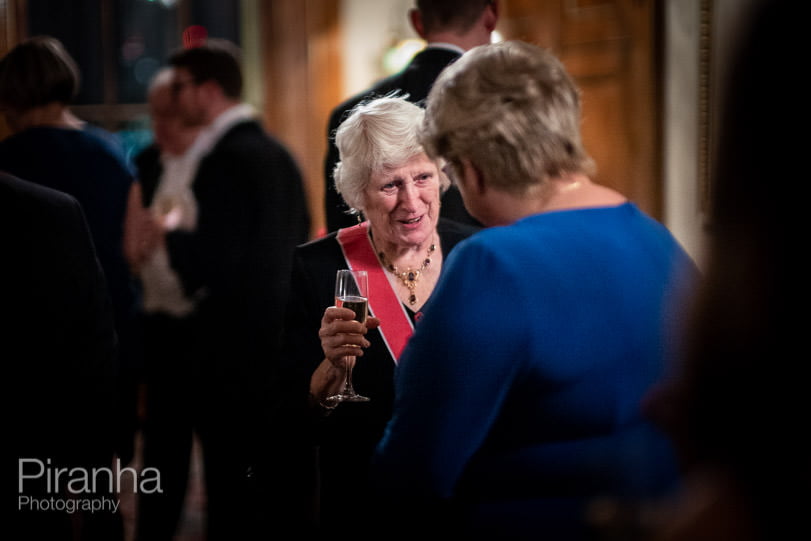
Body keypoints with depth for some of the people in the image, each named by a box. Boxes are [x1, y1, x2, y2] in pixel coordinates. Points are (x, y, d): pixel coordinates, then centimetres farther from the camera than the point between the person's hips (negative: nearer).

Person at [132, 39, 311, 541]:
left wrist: (174, 235, -4)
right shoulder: (280, 153, 10)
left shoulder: (224, 160, -16)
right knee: (272, 477, 16)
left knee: (232, 486, -1)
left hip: (235, 345, -9)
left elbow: (212, 265, -22)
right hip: (281, 334, 9)